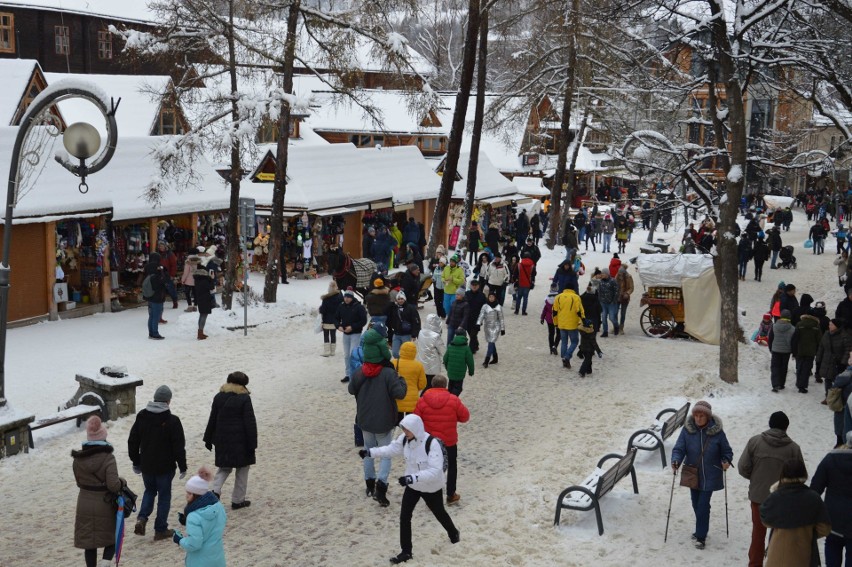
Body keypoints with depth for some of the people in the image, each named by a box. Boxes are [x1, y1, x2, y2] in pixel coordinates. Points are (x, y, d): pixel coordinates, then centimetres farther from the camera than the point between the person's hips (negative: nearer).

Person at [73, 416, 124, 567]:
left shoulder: (78, 458, -2)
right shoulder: (108, 458, -18)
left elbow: (78, 481, 8)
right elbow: (113, 485, -22)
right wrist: (121, 481, -2)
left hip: (85, 505, 3)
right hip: (105, 505, -3)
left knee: (89, 540, 13)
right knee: (111, 537, 15)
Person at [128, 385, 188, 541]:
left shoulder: (141, 417, -1)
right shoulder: (172, 421, -16)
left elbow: (132, 442, 7)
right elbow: (179, 447, -14)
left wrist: (136, 462, 17)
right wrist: (182, 467, -2)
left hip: (146, 466, 4)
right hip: (165, 467, -4)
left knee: (149, 491, 24)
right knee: (164, 496, 9)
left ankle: (142, 518, 3)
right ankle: (160, 530, 14)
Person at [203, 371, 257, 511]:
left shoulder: (218, 397, 3)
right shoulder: (244, 399, -12)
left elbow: (212, 420, 8)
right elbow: (250, 423, -13)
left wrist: (208, 439, 15)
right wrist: (252, 444, -8)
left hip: (222, 441, 4)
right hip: (240, 442, -4)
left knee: (224, 467, 20)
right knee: (242, 470, 9)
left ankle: (215, 491, -2)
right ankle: (237, 500, 13)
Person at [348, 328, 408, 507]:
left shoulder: (359, 373, -6)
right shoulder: (388, 374, -21)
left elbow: (351, 390, 10)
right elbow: (400, 393, -20)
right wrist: (401, 380, -3)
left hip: (365, 420, 4)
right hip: (384, 422, -4)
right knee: (386, 454, 5)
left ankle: (370, 484, 29)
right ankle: (381, 485, -12)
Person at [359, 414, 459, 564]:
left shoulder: (432, 444, -34)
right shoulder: (405, 439, -13)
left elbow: (435, 471, -37)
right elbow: (391, 449, 2)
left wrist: (413, 477, -47)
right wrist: (370, 452, -11)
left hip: (432, 488, -5)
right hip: (413, 486, 5)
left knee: (439, 513, 21)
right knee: (404, 516, -1)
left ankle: (453, 533, 52)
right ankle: (406, 551, 14)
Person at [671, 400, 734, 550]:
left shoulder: (717, 431, -13)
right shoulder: (687, 429, -10)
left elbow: (727, 451, -2)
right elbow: (679, 448, -10)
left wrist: (726, 461, -22)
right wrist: (676, 461, -29)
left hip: (710, 476, -3)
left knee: (703, 505, -6)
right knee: (696, 504, 16)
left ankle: (701, 536, 7)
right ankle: (701, 530, 38)